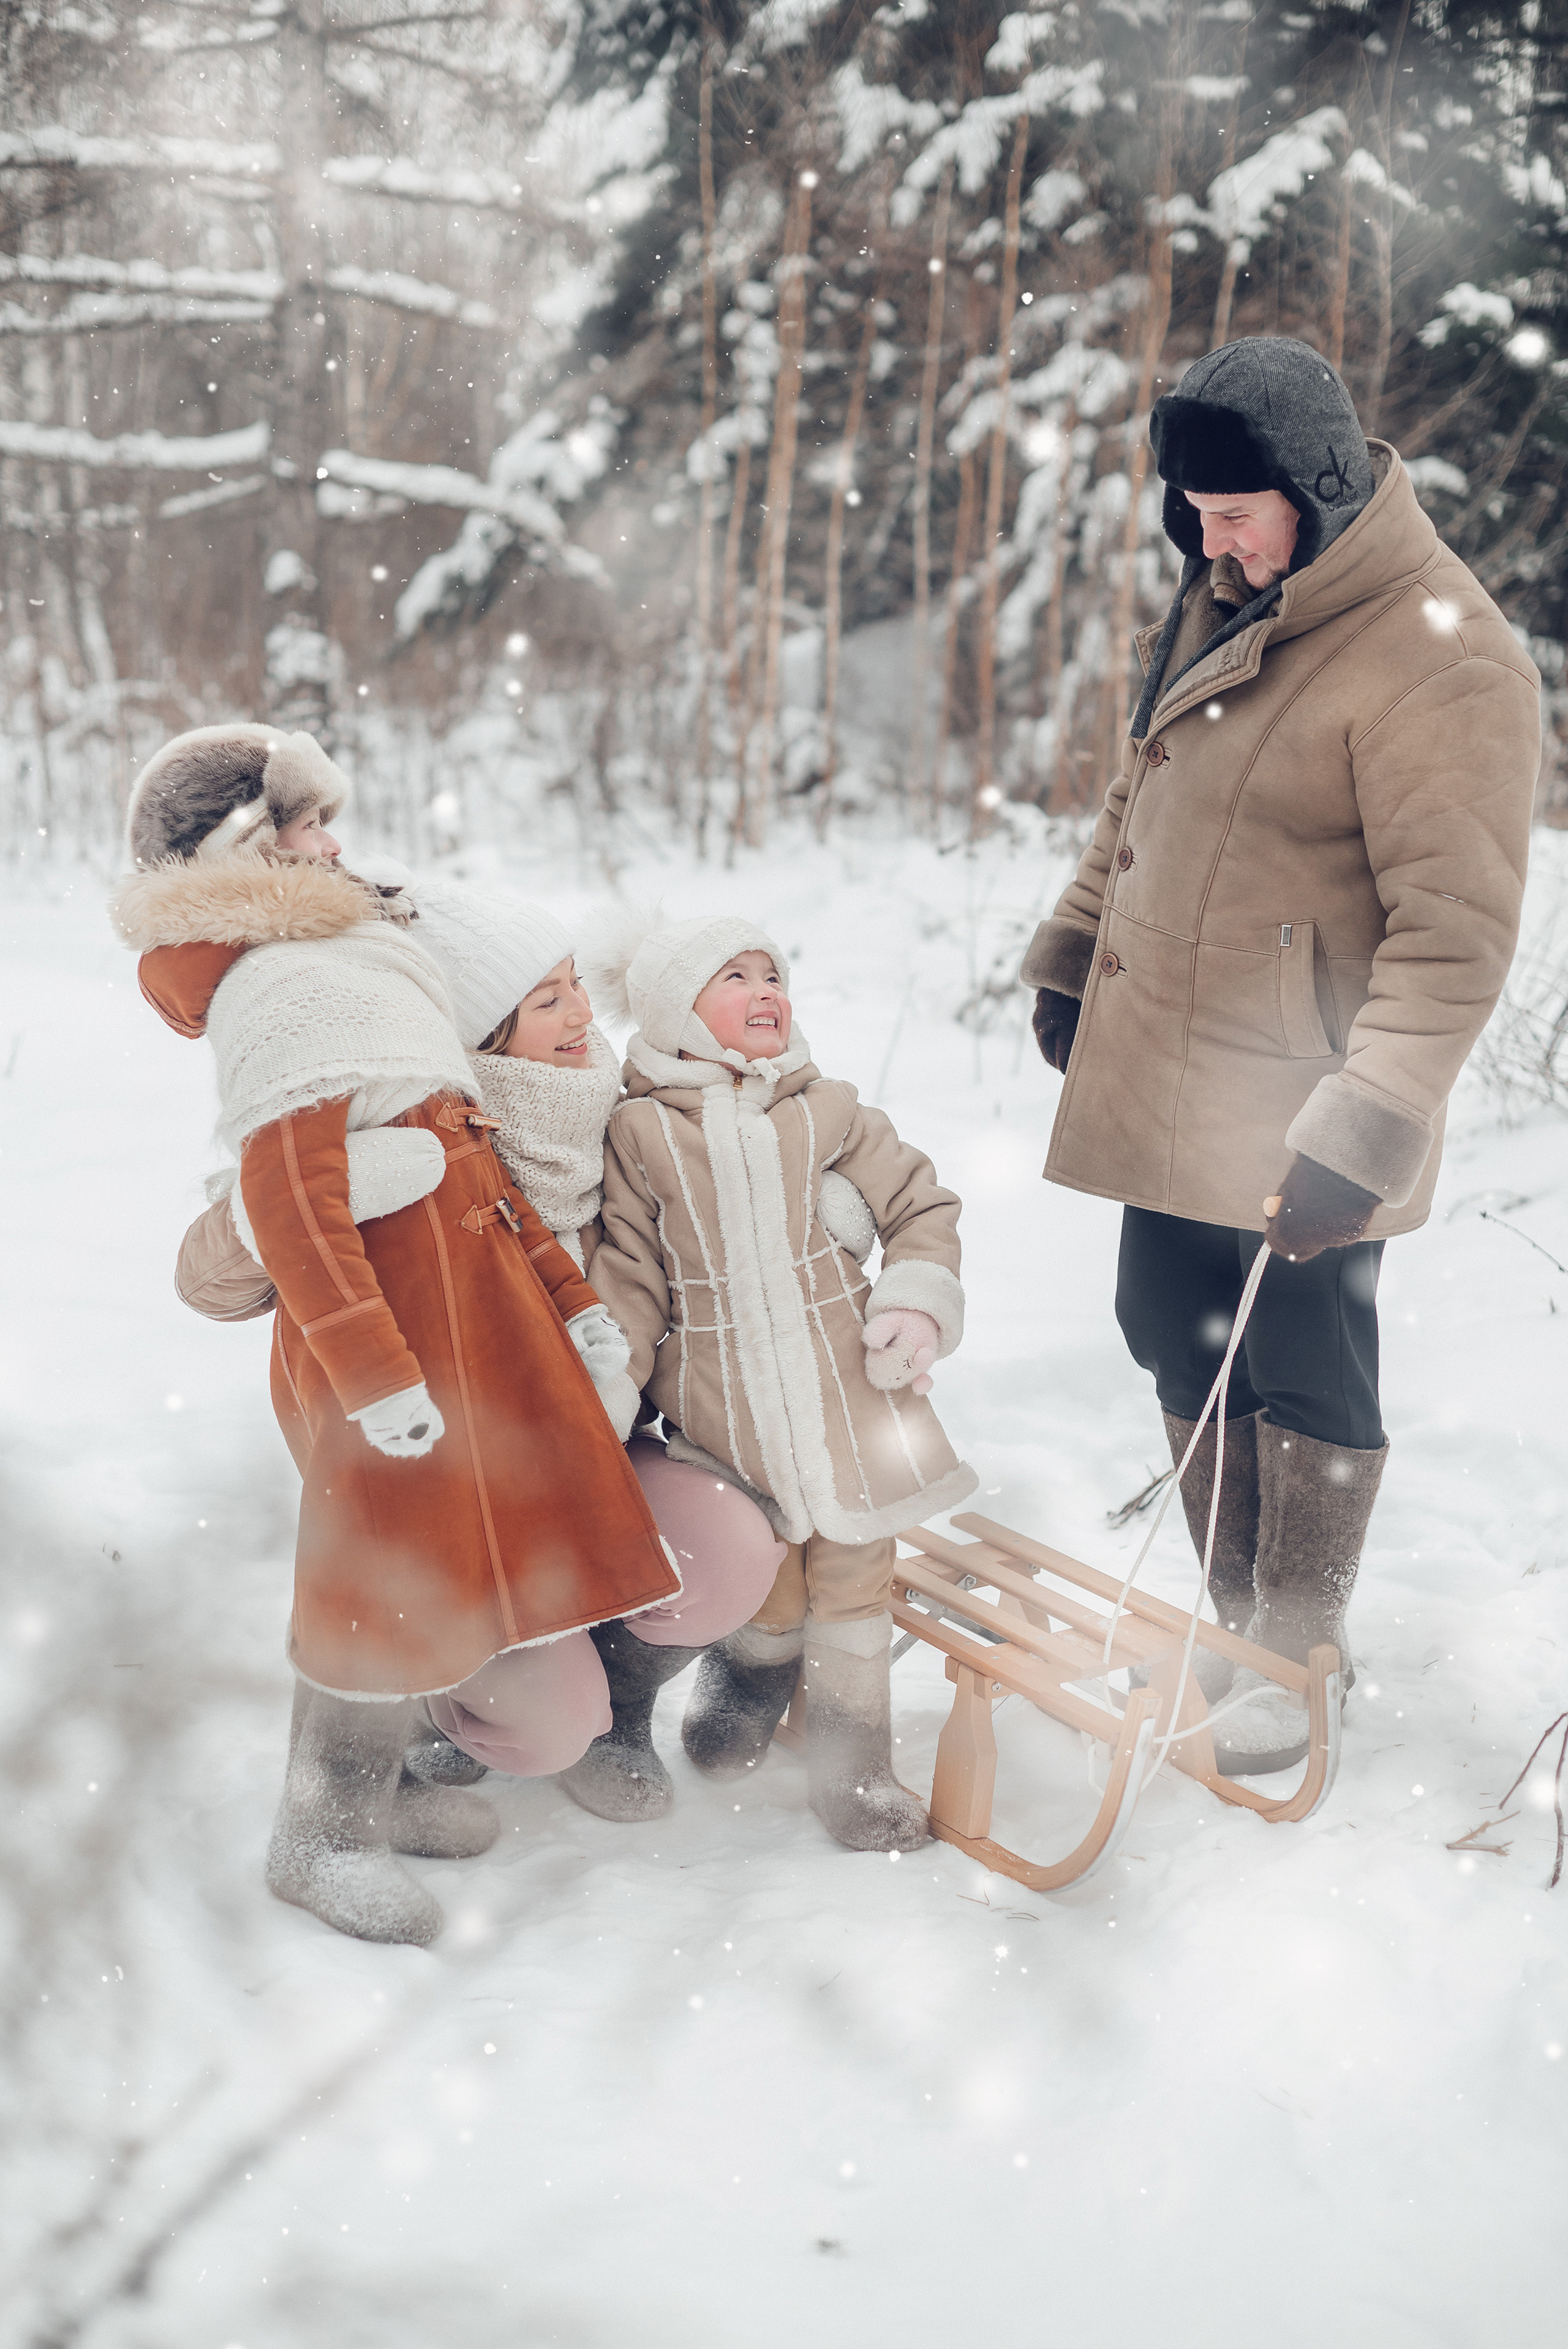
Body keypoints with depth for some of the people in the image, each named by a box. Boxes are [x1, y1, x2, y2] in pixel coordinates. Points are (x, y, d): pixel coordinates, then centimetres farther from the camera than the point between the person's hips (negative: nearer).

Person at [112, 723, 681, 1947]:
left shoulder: (354, 955, 18)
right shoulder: (285, 986, -14)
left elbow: (471, 1155, 17)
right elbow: (288, 1199, -22)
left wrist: (566, 1291, 15)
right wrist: (374, 1370, -25)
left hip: (463, 1275, 9)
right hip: (391, 1297, -9)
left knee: (437, 1554, 17)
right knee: (404, 1565, -1)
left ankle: (376, 1783, 33)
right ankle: (319, 1834, 15)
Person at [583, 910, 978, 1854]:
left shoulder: (827, 1110, 4)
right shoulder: (639, 1130, -2)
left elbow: (920, 1206, 11)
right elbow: (630, 1272, 2)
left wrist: (919, 1301, -3)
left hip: (844, 1380, 2)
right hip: (721, 1402, -2)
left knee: (854, 1561, 2)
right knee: (762, 1567, 1)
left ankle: (852, 1760, 17)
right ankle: (756, 1667, 35)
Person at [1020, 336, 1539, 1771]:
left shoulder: (1442, 662, -19)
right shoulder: (1224, 603, 8)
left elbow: (1456, 936, -23)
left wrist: (1362, 1132, -28)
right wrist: (1071, 960, 21)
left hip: (1294, 1125, -8)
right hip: (1164, 1086, 8)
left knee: (1304, 1378, 5)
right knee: (1180, 1345, 16)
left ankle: (1300, 1659, 23)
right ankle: (1239, 1617, 33)